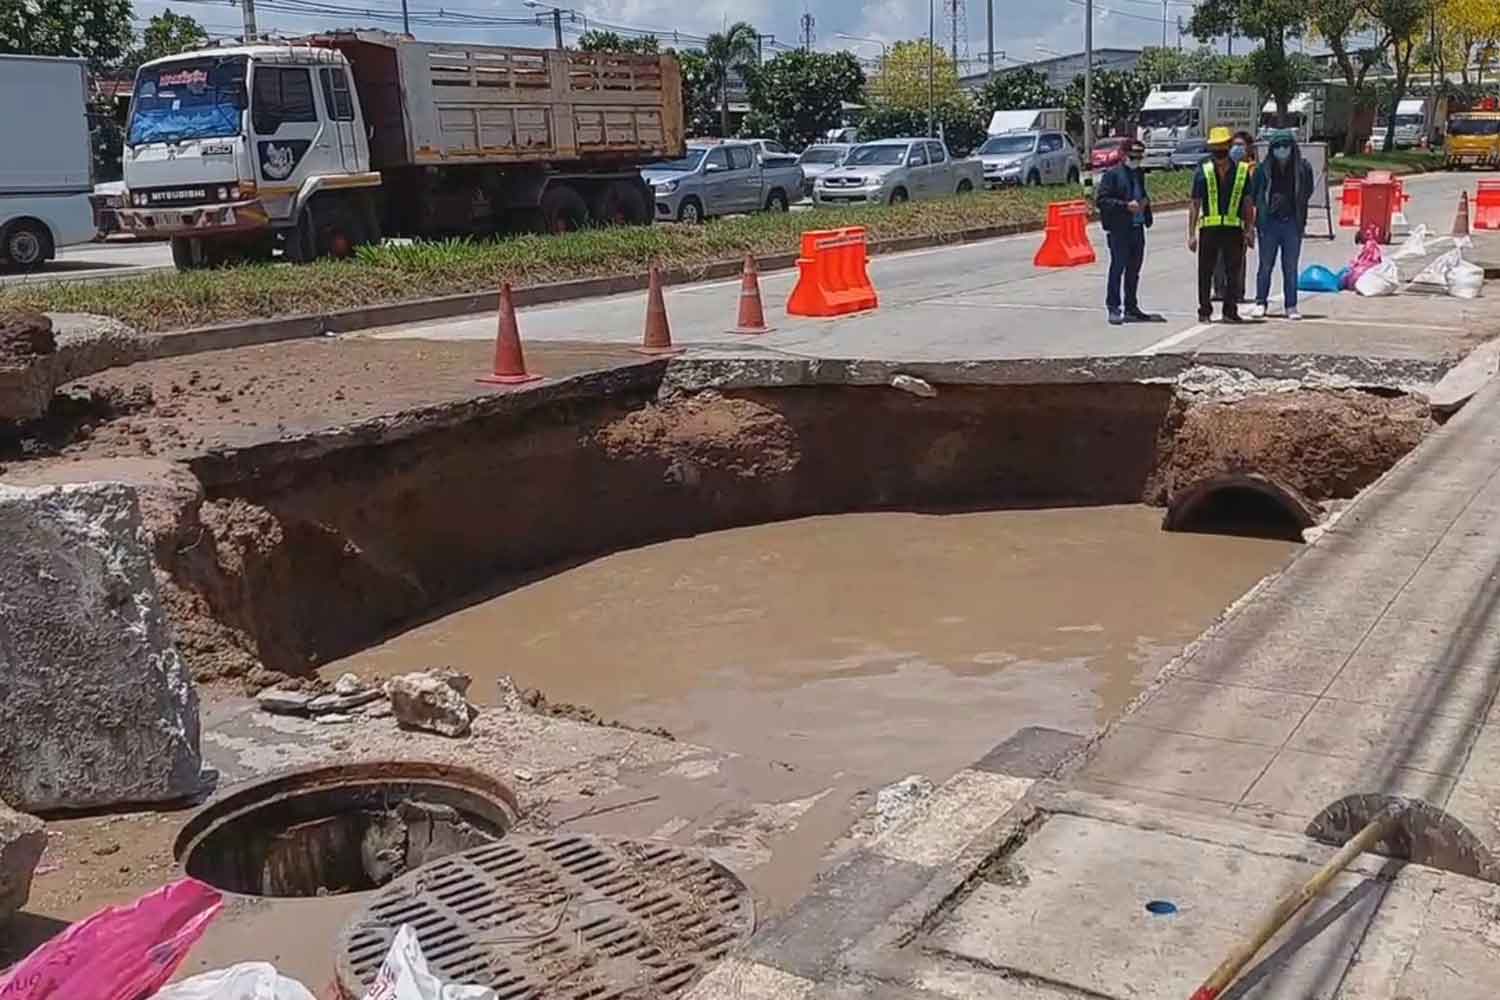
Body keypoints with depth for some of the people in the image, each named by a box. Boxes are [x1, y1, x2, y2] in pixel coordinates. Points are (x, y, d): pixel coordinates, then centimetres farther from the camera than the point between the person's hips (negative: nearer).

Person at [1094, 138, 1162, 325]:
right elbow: (1100, 199, -13)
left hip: (1137, 227, 7)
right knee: (1118, 268, -6)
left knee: (1134, 269, 11)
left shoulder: (1139, 173, 17)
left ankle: (1131, 308, 20)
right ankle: (1114, 308, -1)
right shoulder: (1112, 174, -6)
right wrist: (1125, 206, -20)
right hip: (1119, 229, -7)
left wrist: (1145, 202, 6)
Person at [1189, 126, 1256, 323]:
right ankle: (1204, 311, 11)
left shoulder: (1242, 172, 7)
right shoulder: (1203, 172, 5)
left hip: (1234, 228, 1)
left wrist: (1249, 230, 3)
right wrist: (1191, 234, 0)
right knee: (1205, 272, 2)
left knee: (1234, 273, 4)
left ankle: (1230, 311, 12)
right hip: (1209, 228, 0)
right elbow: (1195, 205, 5)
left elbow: (1248, 204, 10)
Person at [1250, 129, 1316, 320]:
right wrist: (1263, 208, -5)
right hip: (1269, 222, -1)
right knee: (1266, 265, 7)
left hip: (1292, 223, 1)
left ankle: (1291, 306, 12)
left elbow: (1307, 192, 10)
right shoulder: (1264, 169, -4)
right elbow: (1254, 193, 5)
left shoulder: (1303, 168, -1)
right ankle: (1260, 302, 17)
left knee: (1291, 267, 6)